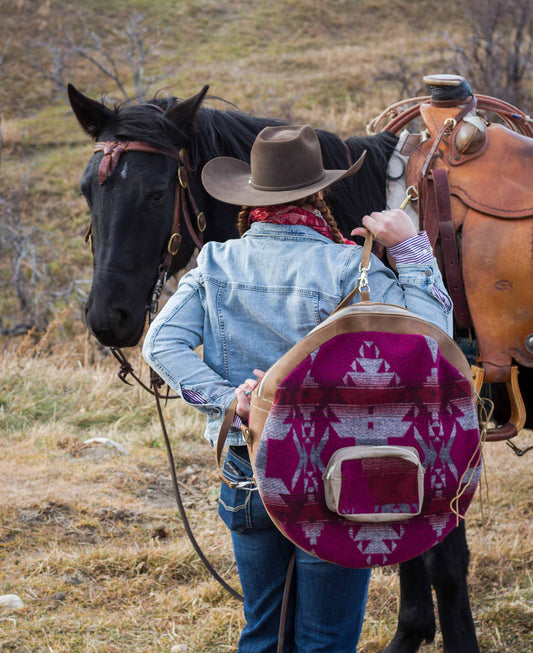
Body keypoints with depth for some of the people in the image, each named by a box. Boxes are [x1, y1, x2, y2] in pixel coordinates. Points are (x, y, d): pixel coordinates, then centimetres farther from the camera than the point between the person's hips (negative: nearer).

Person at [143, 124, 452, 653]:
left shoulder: (216, 264, 1)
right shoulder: (348, 267, -11)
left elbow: (162, 343, -8)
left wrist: (225, 398, -12)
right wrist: (411, 250, -9)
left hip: (246, 471, 4)